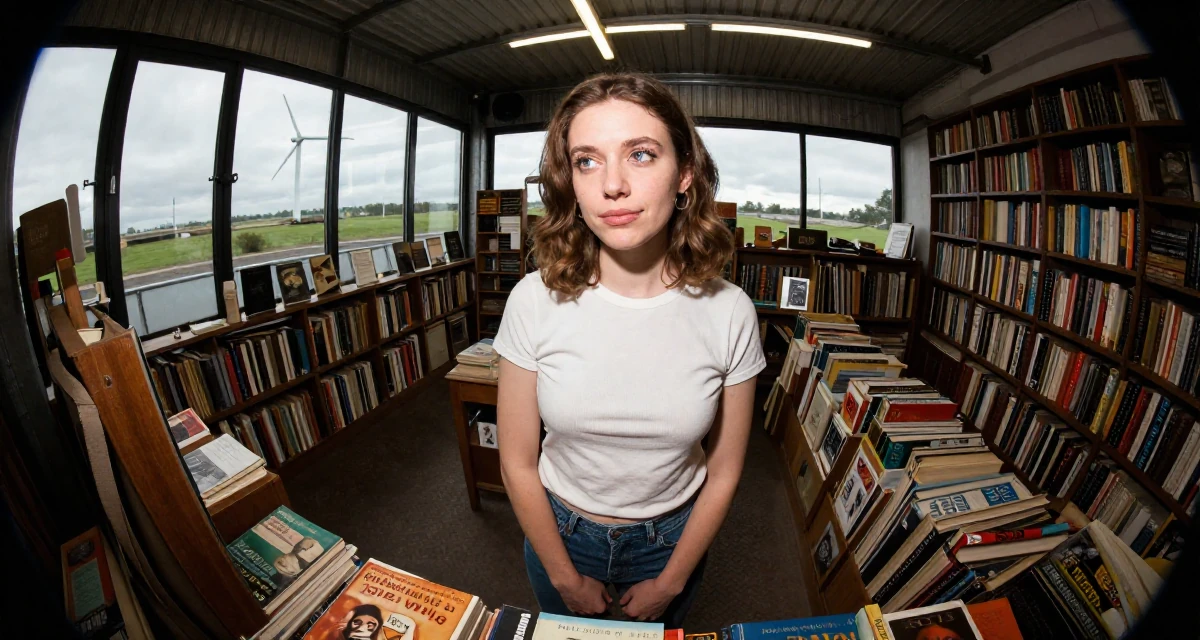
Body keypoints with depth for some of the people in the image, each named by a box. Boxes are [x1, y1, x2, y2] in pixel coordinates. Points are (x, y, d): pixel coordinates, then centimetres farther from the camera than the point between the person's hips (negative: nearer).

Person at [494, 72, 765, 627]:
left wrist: (669, 583, -2)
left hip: (672, 539, 0)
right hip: (560, 531, 1)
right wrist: (567, 579, -4)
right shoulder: (535, 300, -22)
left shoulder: (728, 312, -20)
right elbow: (518, 464, -12)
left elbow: (723, 473, -9)